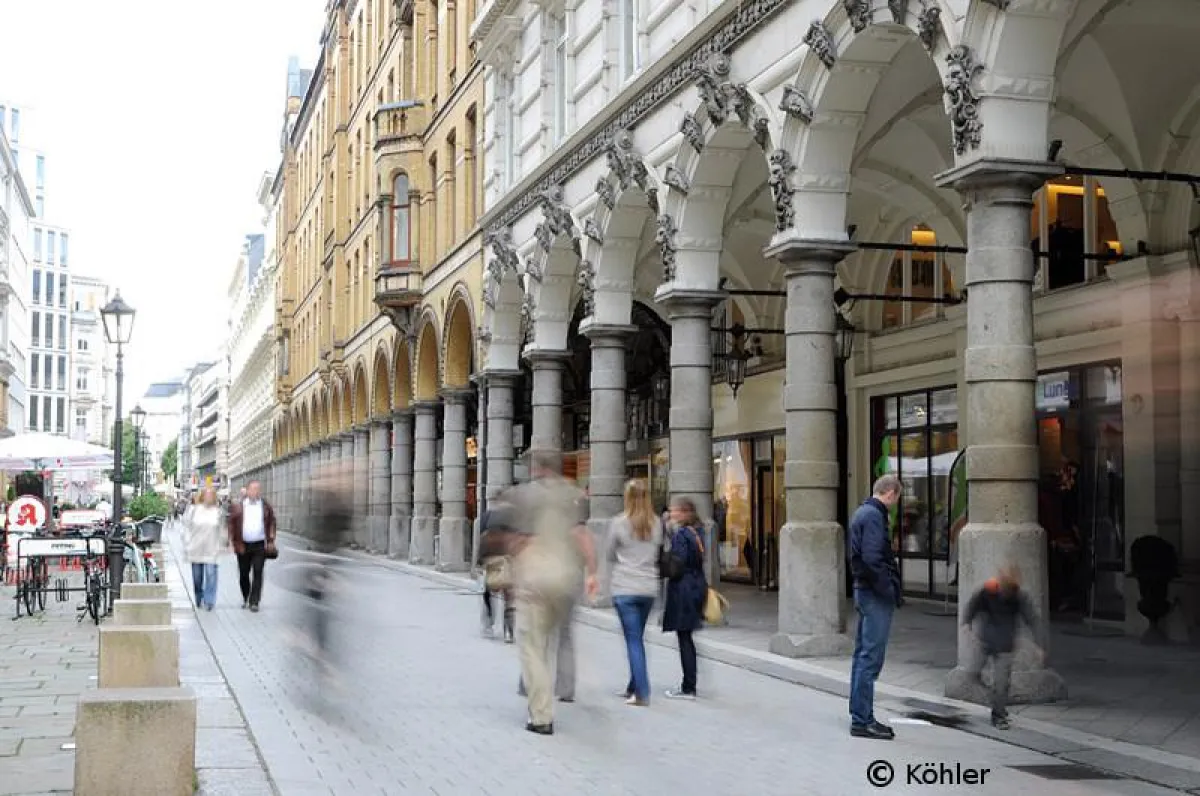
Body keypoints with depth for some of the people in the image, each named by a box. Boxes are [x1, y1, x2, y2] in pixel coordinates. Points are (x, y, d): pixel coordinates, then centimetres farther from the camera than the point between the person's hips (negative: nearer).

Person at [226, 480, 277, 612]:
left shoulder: (266, 507, 5)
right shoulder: (238, 507, 1)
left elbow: (271, 523, 11)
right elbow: (232, 524, 3)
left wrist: (271, 540, 2)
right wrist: (234, 542, -4)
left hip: (260, 546, 0)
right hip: (243, 546, 0)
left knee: (257, 574, -6)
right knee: (243, 574, 11)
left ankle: (254, 602, -4)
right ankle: (245, 598, 30)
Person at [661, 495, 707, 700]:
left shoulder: (681, 535, -16)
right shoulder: (697, 532, 10)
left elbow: (677, 566, -20)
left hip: (682, 589, -9)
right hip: (697, 586, 9)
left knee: (684, 638, -4)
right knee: (687, 638, 15)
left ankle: (688, 688, -1)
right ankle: (689, 685, 21)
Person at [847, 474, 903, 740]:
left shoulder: (861, 513, 15)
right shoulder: (874, 516, -15)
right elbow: (872, 559, -24)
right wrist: (890, 591, -16)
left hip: (864, 591, 11)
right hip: (876, 597, -10)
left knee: (862, 655, 14)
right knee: (870, 658, -7)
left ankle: (860, 715, 22)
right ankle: (862, 720, -4)